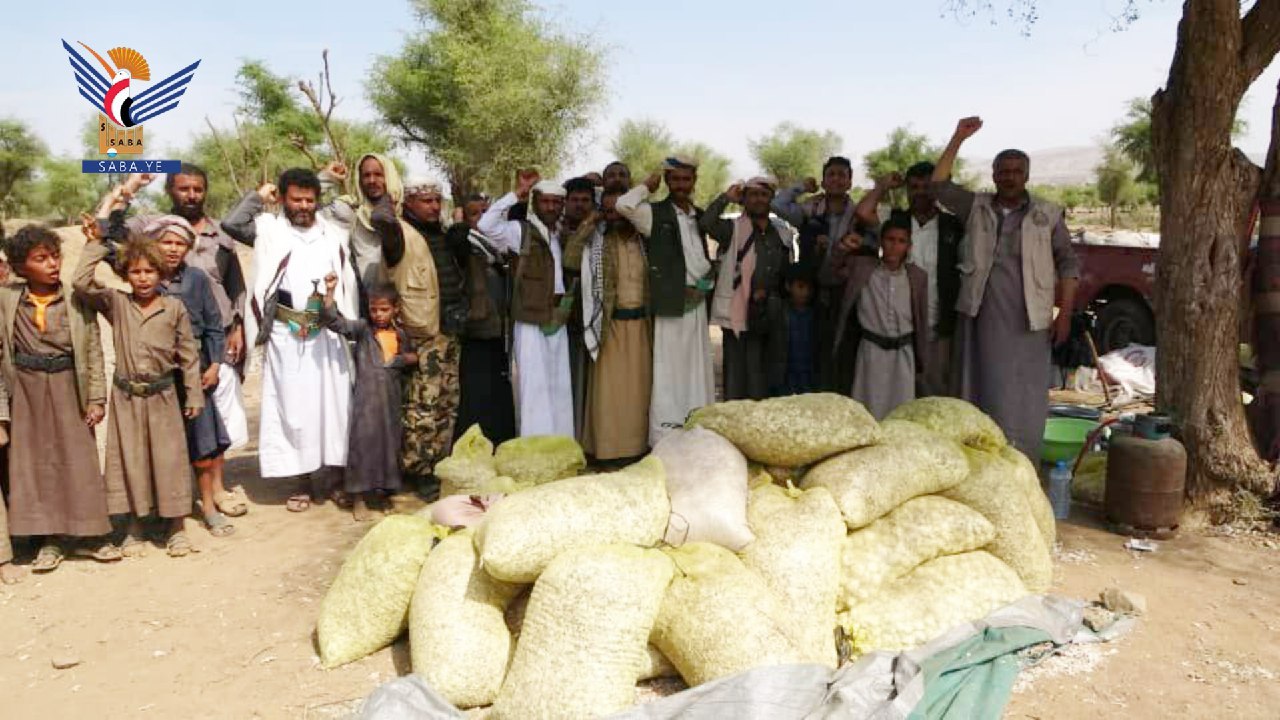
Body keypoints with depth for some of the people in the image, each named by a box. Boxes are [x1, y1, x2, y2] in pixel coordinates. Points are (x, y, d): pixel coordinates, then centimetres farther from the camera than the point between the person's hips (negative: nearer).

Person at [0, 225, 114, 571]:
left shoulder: (77, 299, -5)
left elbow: (94, 351, -4)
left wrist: (97, 397, -6)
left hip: (68, 387, -2)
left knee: (79, 460, 4)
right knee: (35, 462, 7)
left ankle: (87, 535, 17)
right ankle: (51, 539, 18)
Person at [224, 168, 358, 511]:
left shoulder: (335, 234, 10)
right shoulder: (270, 229, 5)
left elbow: (351, 284, 10)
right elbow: (231, 224, -12)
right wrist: (258, 196, 1)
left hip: (328, 333, 1)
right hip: (285, 335, -1)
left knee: (332, 403, 3)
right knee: (292, 406, 3)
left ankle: (331, 476, 14)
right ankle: (306, 480, 11)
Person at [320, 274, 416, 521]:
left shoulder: (401, 334, 9)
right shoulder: (362, 329, -3)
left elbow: (410, 357, 23)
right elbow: (333, 321, -13)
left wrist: (410, 358, -1)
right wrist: (330, 291, -24)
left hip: (391, 398, 4)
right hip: (367, 397, -4)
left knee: (389, 442, 13)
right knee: (364, 443, -2)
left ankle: (384, 490, 30)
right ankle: (359, 501, 6)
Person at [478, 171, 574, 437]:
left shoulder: (563, 234, 14)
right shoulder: (521, 230, -5)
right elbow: (487, 224, -21)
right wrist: (518, 193, -18)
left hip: (558, 319, 6)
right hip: (532, 319, -6)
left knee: (560, 387, 11)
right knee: (534, 386, -4)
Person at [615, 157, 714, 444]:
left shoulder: (700, 216, 15)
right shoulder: (655, 213, -2)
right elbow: (623, 205, -19)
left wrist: (708, 279, 5)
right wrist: (647, 186, -5)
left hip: (697, 304, 6)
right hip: (669, 304, -6)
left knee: (697, 370, 10)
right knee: (667, 371, -4)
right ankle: (664, 438, 2)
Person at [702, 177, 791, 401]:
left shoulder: (781, 234, 13)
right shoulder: (732, 229, -1)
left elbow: (786, 273, 21)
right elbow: (705, 223, -20)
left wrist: (768, 291, 7)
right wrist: (726, 197, -10)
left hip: (767, 317, 4)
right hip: (737, 313, -4)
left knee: (760, 377, 11)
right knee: (735, 377, -2)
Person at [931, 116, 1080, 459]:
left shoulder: (1048, 214, 5)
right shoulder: (976, 207, 9)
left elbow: (1068, 263, 5)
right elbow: (940, 184, 1)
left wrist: (1064, 314, -3)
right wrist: (958, 138, -6)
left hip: (1028, 321, -1)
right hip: (981, 316, 2)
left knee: (1023, 398, 0)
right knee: (980, 391, 6)